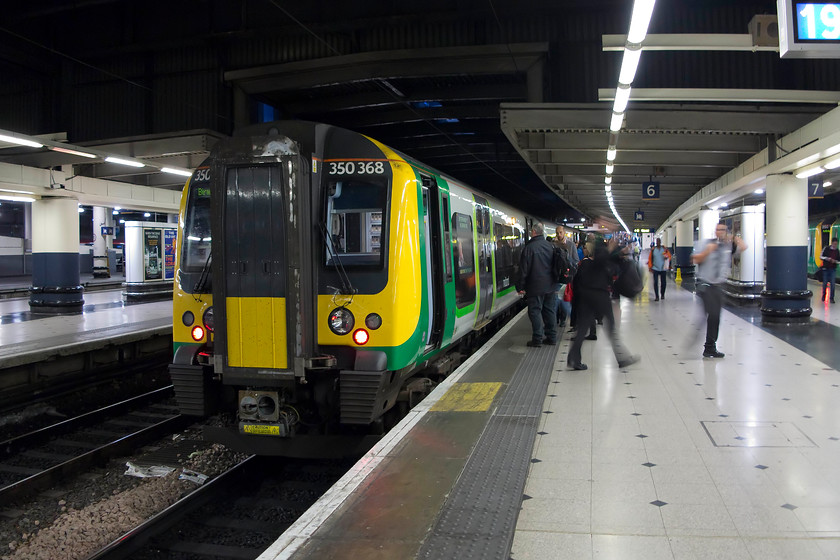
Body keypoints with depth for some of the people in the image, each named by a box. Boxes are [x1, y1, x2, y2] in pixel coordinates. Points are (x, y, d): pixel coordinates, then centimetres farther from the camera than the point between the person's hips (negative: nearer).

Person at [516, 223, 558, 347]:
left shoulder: (529, 247, -14)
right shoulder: (550, 246, 7)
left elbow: (524, 269, -12)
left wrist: (520, 287, -5)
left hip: (535, 287, -6)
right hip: (550, 286, 6)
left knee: (535, 311, 0)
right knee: (550, 310, 12)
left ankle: (537, 339, -1)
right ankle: (551, 337, 17)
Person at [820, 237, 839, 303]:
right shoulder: (826, 249, -3)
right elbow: (821, 256, 0)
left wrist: (835, 261, -11)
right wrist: (827, 258, -18)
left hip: (833, 269, 1)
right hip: (826, 268, -1)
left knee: (832, 284, -5)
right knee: (825, 283, 7)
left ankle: (832, 298, 0)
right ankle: (823, 296, 23)